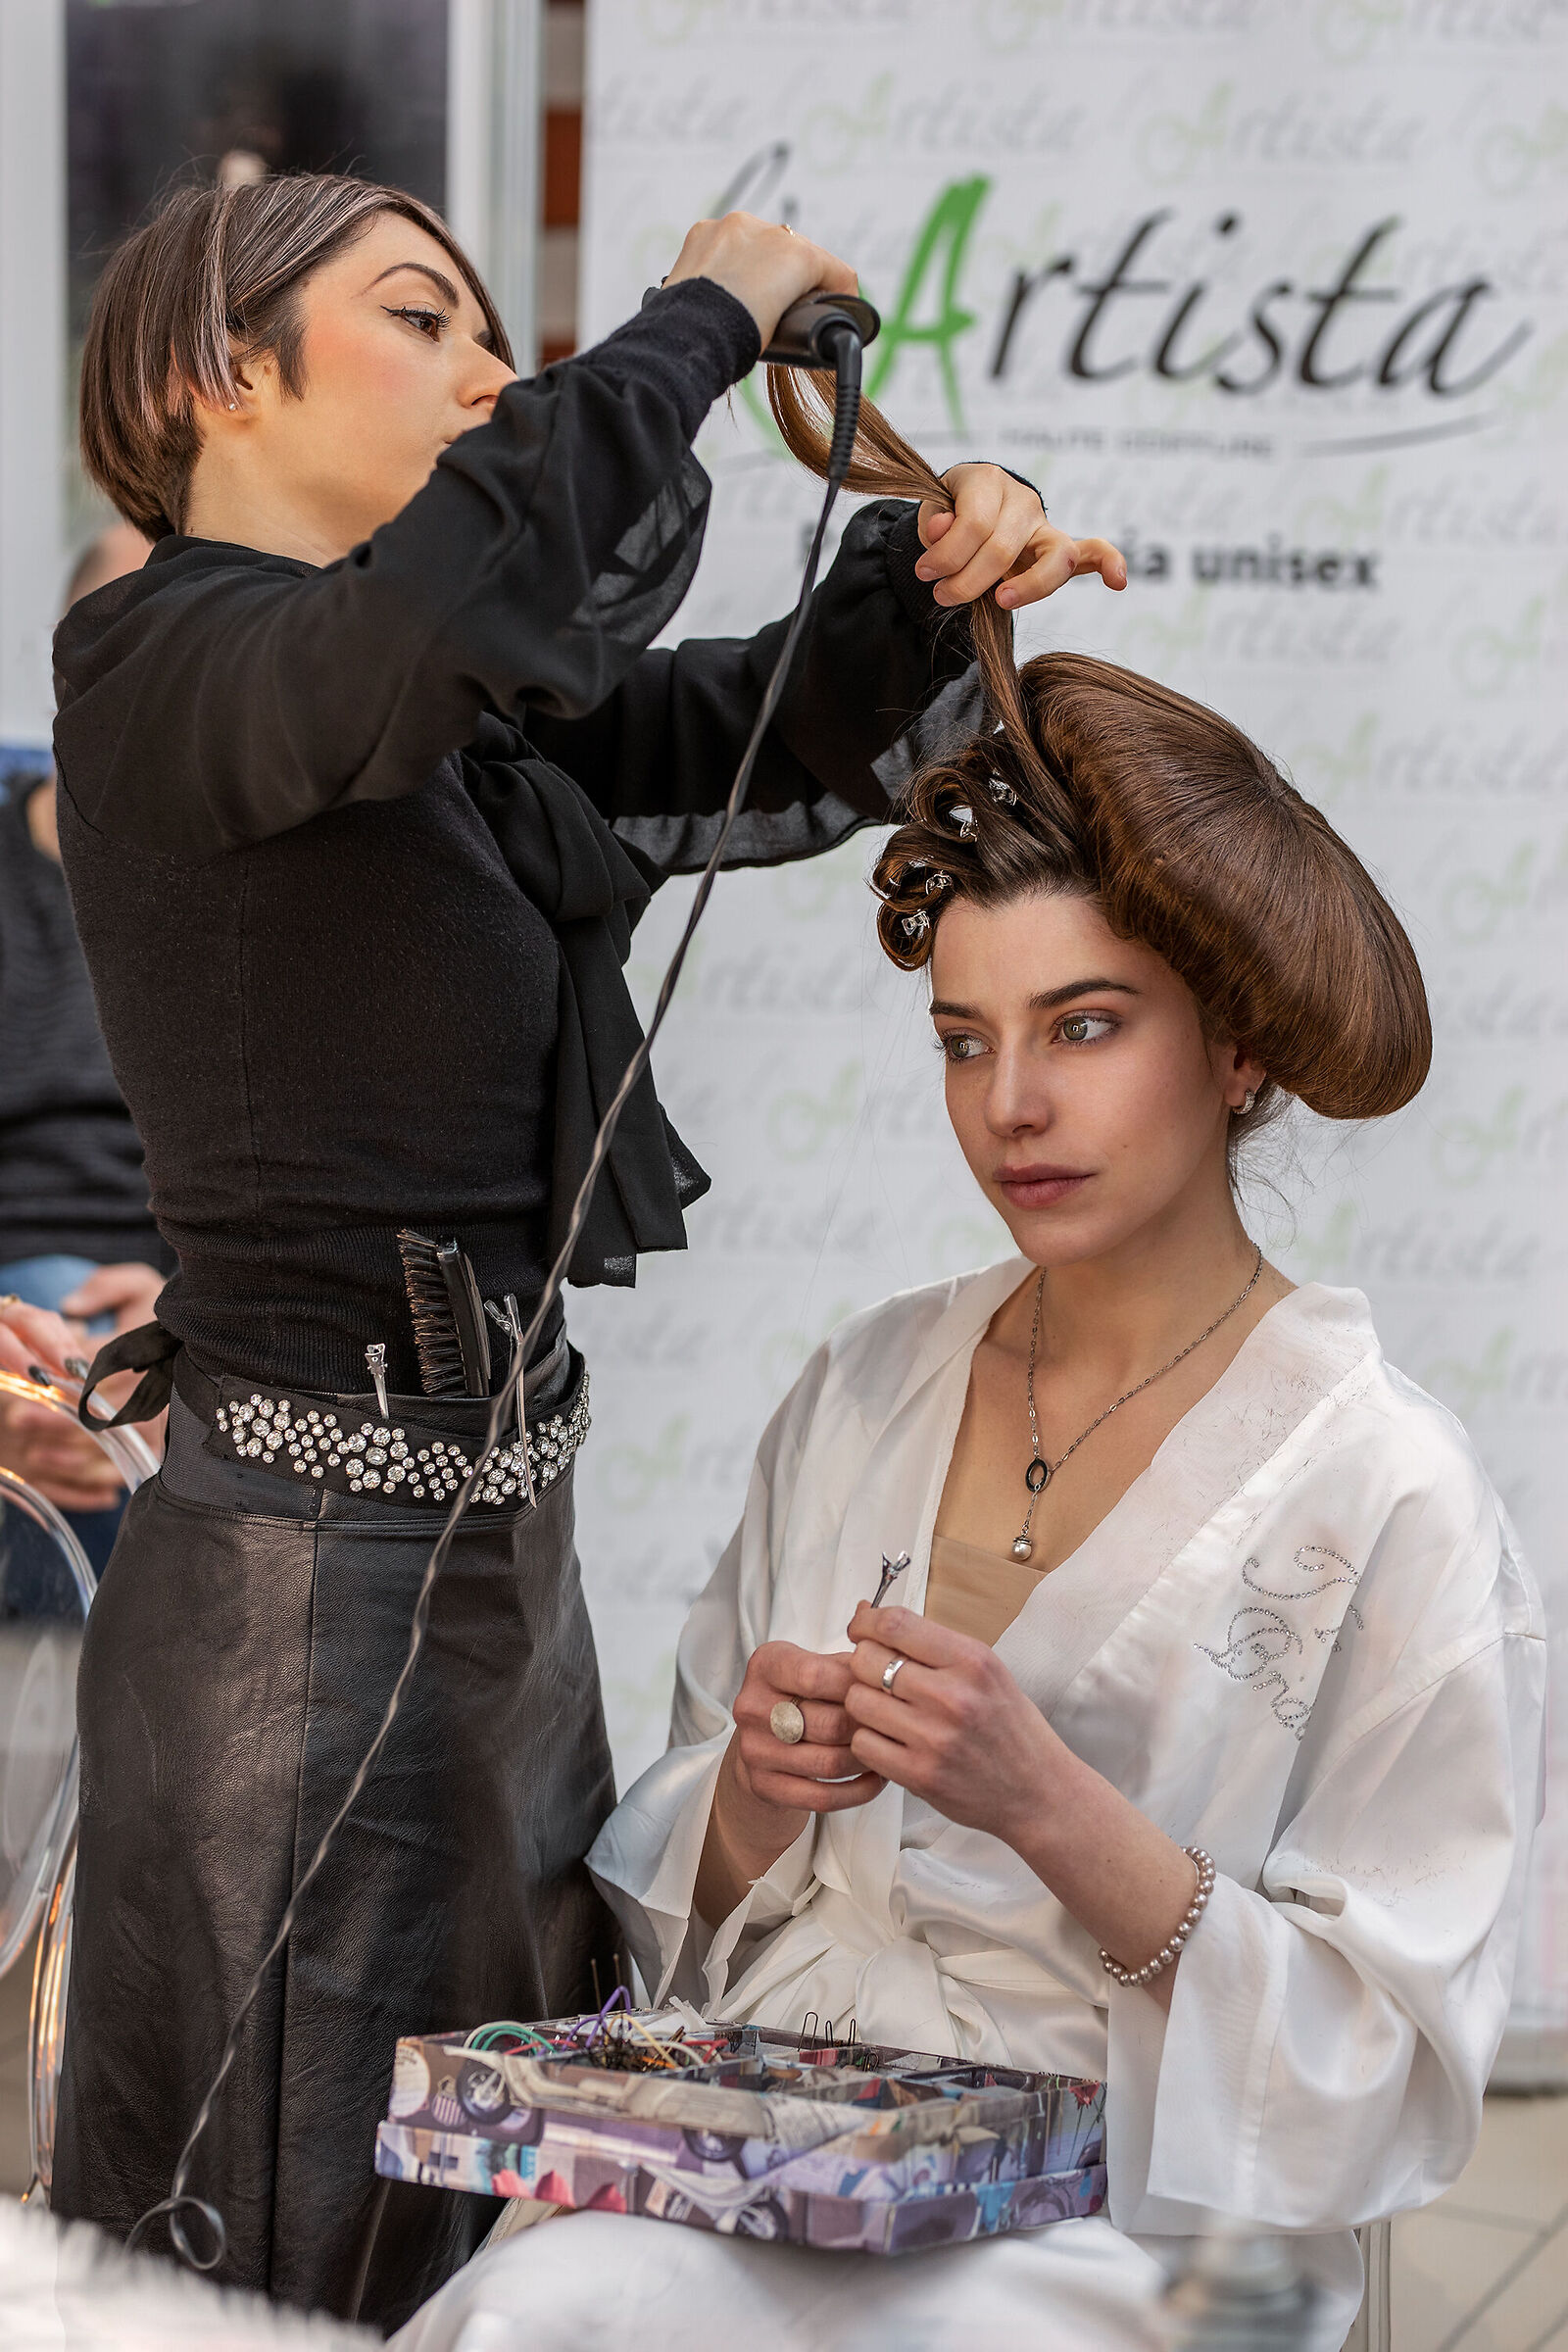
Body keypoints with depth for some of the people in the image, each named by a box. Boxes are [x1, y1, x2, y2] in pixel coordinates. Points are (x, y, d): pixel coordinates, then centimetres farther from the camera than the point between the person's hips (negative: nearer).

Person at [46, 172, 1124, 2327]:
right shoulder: (167, 665, -12)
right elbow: (479, 572, -33)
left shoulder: (445, 716, 12)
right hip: (310, 1562, -9)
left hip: (500, 1545, 9)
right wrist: (712, 312, -18)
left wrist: (933, 576, -4)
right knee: (299, 2256, 0)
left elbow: (785, 739, 18)